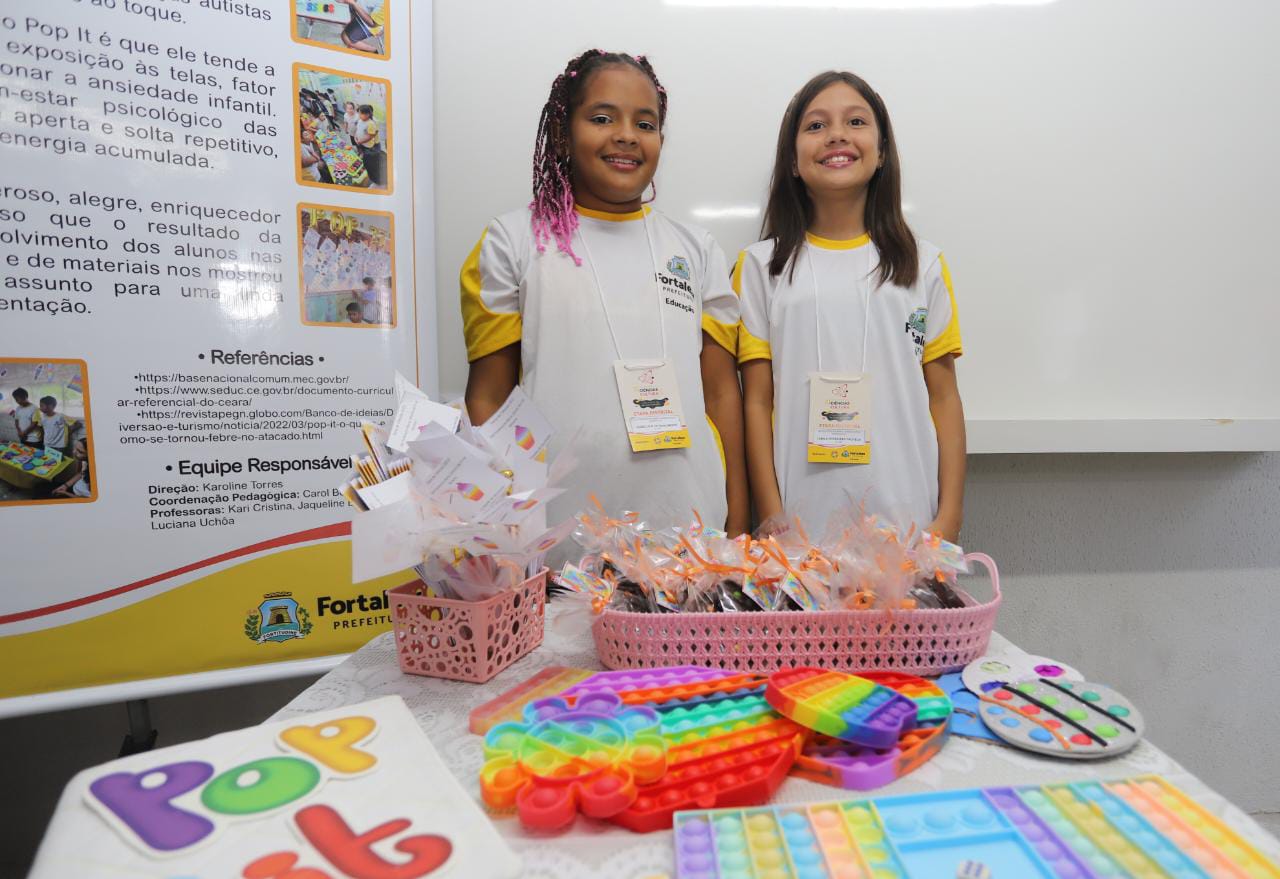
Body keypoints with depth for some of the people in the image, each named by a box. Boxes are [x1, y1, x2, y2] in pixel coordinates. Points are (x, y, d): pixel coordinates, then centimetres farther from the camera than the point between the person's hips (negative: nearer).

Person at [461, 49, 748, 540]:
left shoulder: (697, 251, 10)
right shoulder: (513, 242, 2)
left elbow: (721, 394, 8)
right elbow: (488, 399, 2)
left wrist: (737, 527, 4)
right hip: (556, 528, -2)